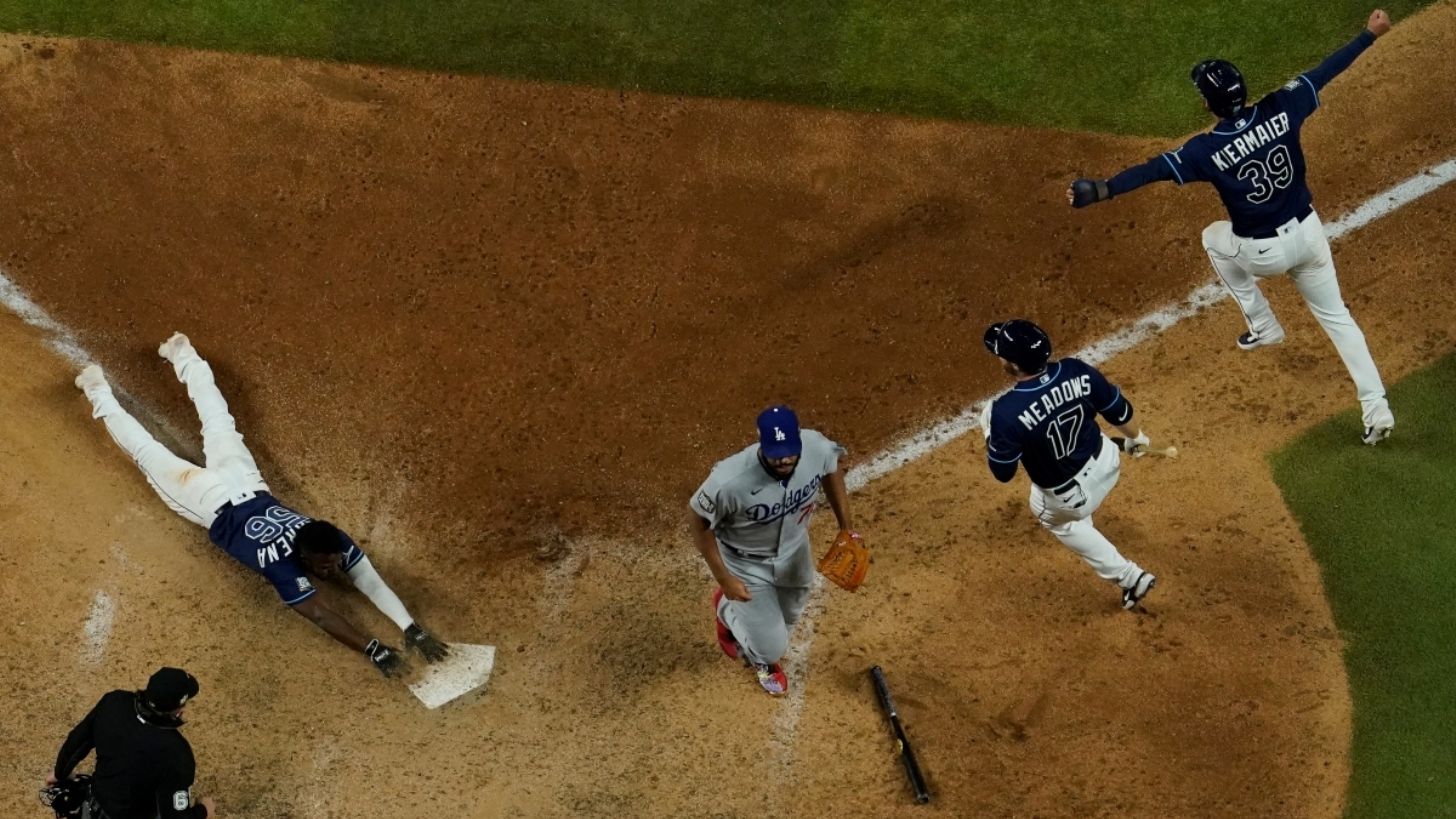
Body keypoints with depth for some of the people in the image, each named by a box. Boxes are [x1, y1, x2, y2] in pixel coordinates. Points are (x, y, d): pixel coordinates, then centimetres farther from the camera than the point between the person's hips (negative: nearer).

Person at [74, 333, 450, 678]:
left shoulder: (335, 543, -27)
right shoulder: (283, 564, -39)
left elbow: (373, 584, -30)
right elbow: (319, 615, -44)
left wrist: (413, 629, -41)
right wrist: (374, 649, -51)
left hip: (246, 488, 4)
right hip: (214, 505, -4)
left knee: (220, 425, 28)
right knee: (149, 454, 16)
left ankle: (182, 354, 47)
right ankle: (98, 391, 34)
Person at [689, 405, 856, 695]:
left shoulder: (818, 448, -30)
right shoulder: (731, 481, -43)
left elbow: (830, 469, -4)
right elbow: (699, 521, -23)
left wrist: (846, 527, -1)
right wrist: (724, 579, -19)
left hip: (793, 550, 4)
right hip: (746, 563, -4)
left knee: (788, 616, 27)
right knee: (773, 648, 5)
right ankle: (728, 610, 37)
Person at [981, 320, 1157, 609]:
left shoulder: (1006, 412, -36)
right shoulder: (1078, 372, -23)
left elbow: (1003, 472, -21)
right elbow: (1120, 412, -6)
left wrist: (990, 432, -2)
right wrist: (1135, 437, 16)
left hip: (1071, 496, -4)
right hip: (1106, 461, 4)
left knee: (1056, 520, 32)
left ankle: (1129, 577, 33)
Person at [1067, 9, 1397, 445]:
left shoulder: (1208, 149, -21)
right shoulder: (1280, 110, -11)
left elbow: (1154, 170, -27)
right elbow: (1325, 70, -1)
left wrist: (1101, 190, -31)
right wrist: (1370, 33, 11)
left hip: (1263, 251, -4)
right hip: (1307, 232, 4)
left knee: (1215, 237, 31)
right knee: (1336, 316, 17)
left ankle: (1263, 326, 33)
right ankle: (1376, 409, 10)